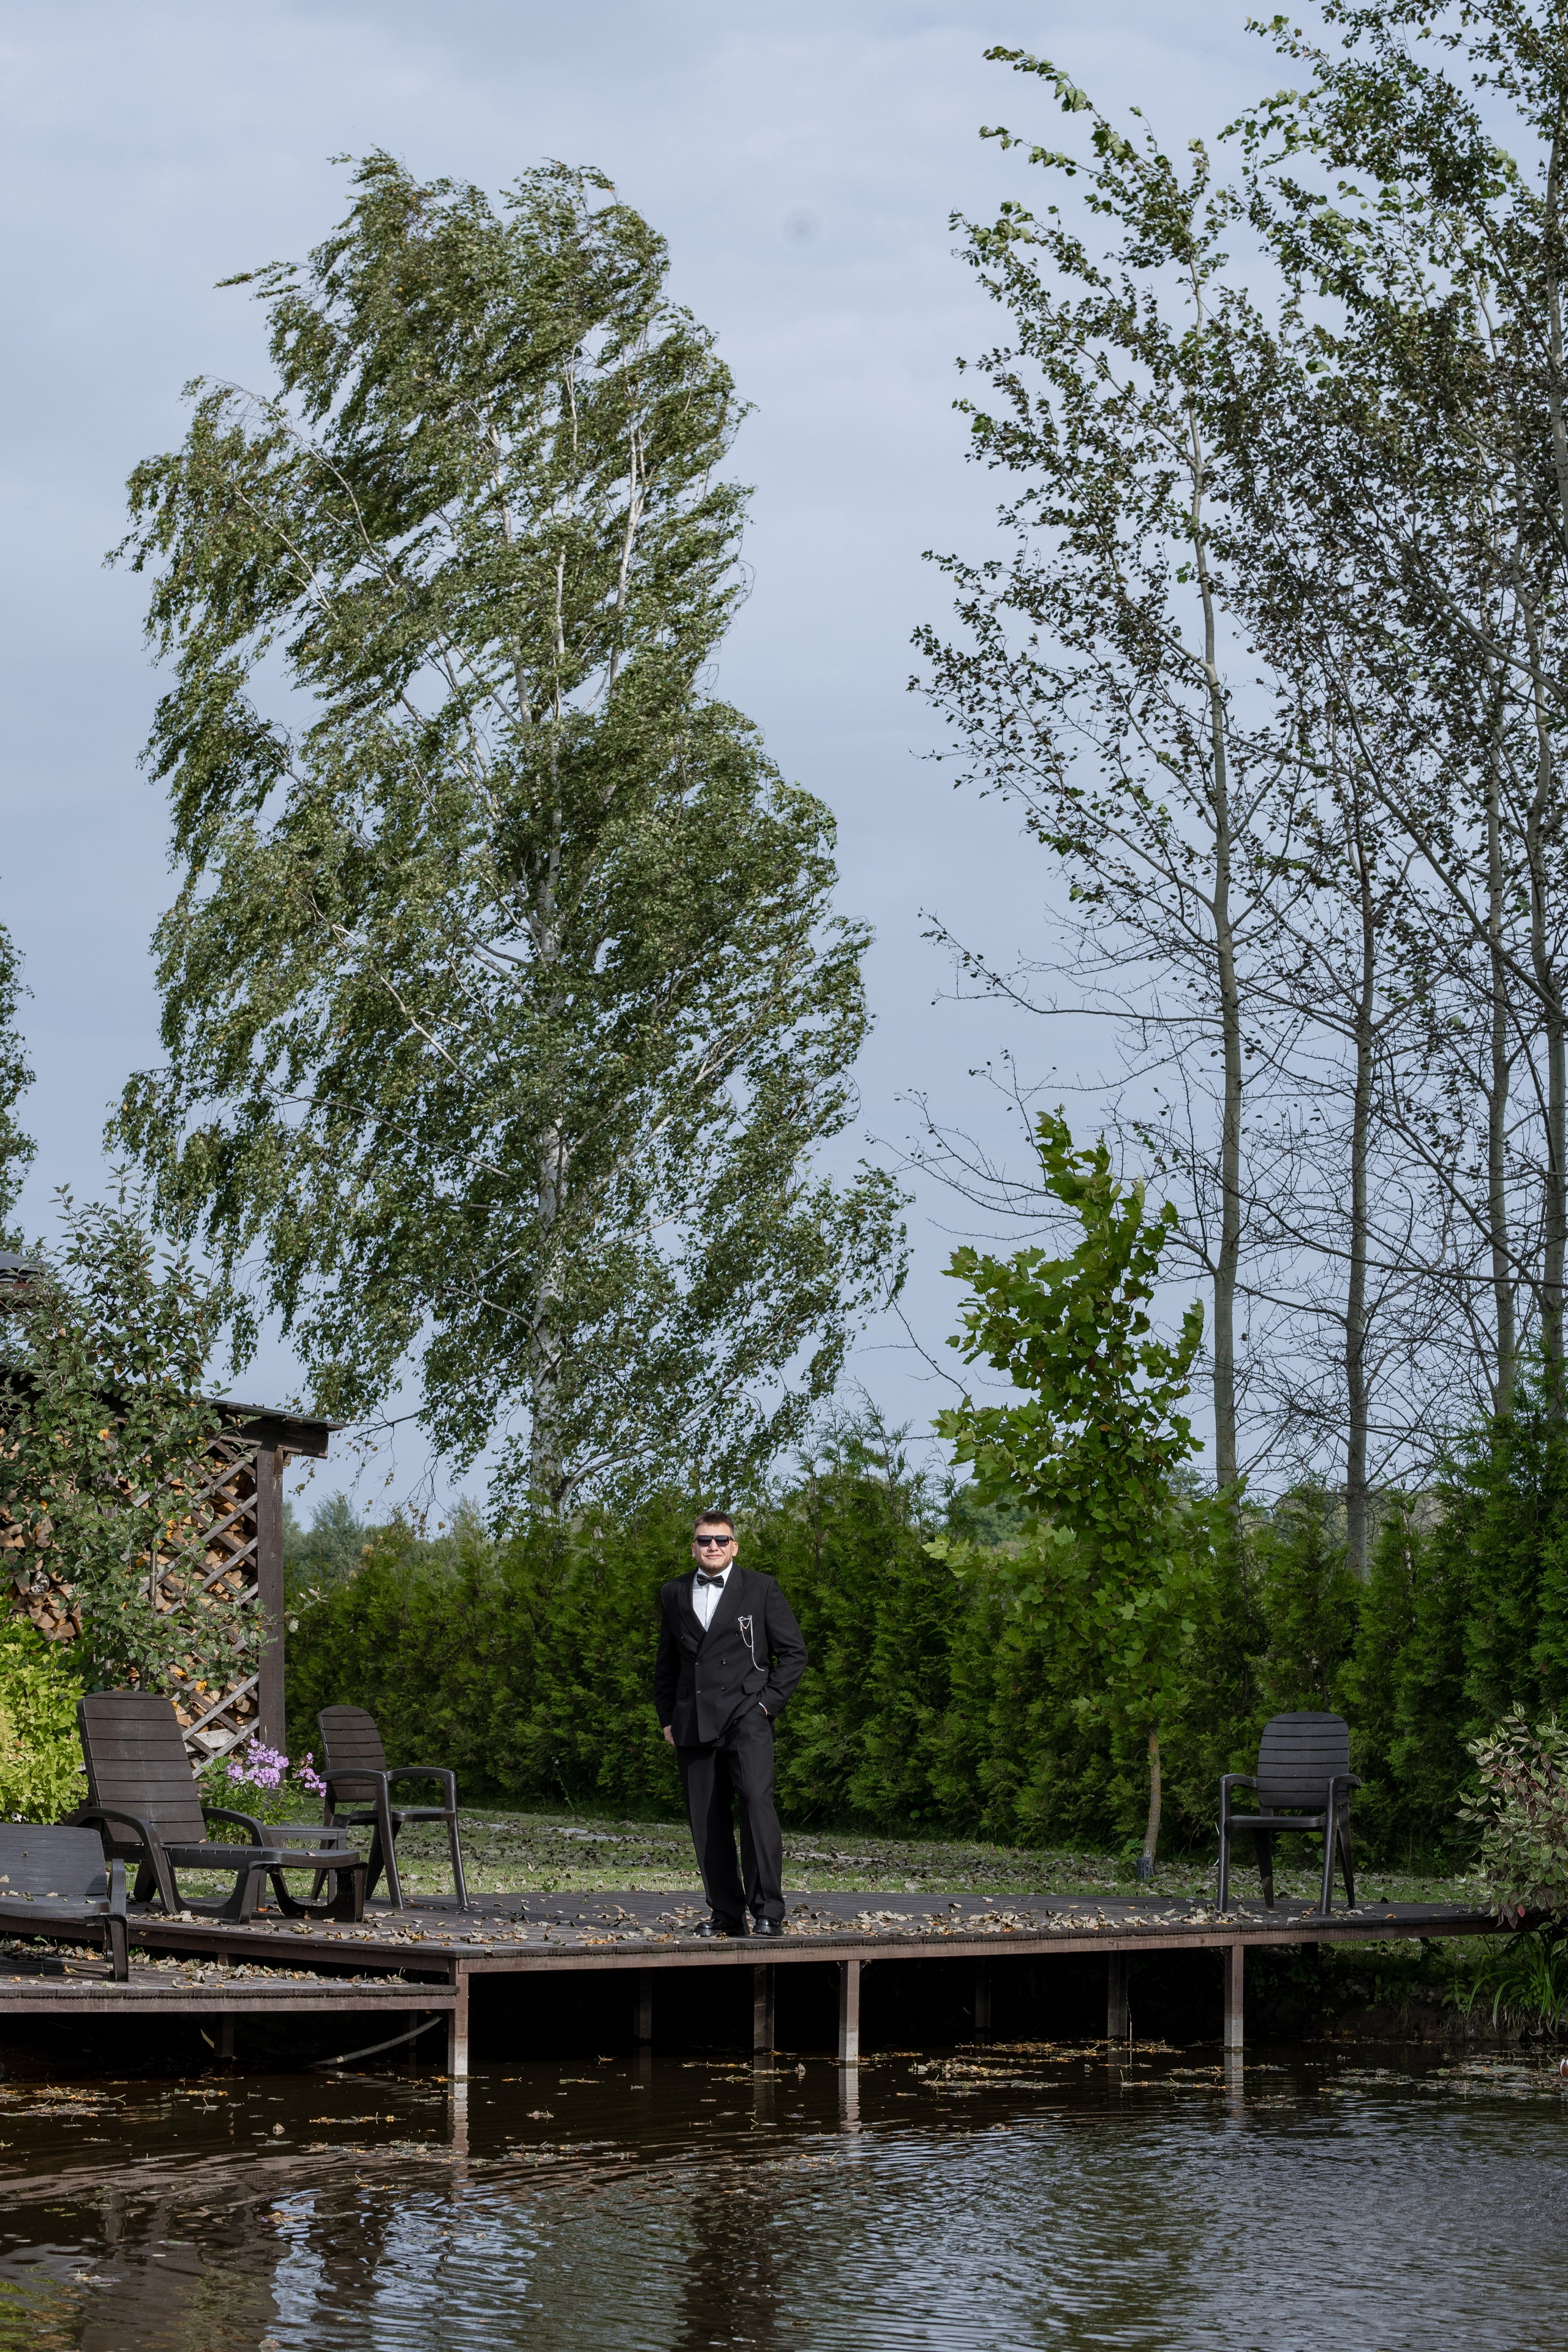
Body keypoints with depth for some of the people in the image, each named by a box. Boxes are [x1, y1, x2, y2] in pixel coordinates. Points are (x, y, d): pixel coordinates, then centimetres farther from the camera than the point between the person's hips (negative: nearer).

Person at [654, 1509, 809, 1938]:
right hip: (693, 1722, 4)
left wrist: (769, 1701, -5)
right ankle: (726, 1913, 10)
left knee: (757, 1802, -19)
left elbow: (793, 1652, 5)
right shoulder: (674, 1594, 15)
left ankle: (768, 1911, -18)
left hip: (746, 1715, -4)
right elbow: (666, 1662, 23)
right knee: (706, 1820, 2)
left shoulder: (761, 1589, 5)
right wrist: (667, 1718, 14)